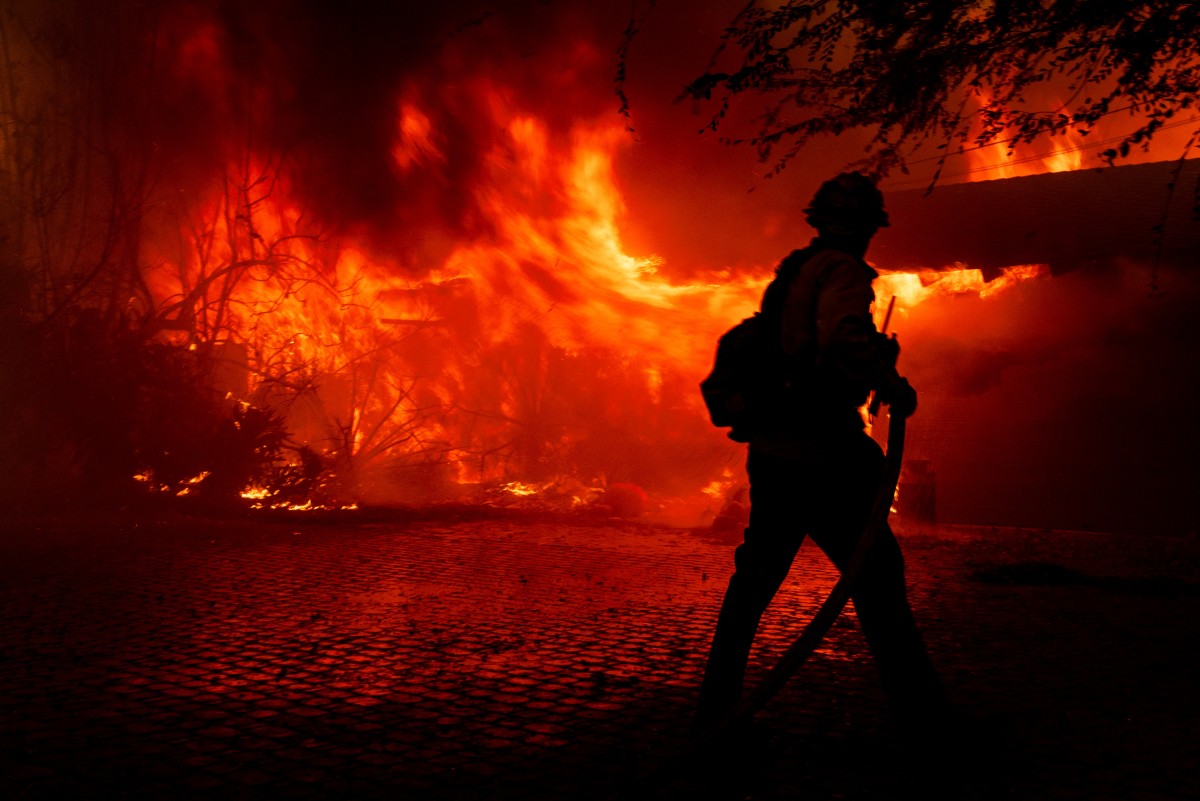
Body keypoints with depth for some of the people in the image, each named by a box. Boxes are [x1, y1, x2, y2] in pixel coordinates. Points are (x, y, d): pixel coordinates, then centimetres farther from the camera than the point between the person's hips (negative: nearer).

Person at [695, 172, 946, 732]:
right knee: (877, 577, 3)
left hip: (770, 451, 8)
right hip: (818, 456, -8)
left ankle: (716, 707, 19)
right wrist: (894, 388, -15)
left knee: (754, 580, 14)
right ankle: (918, 707, 11)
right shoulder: (841, 270, -8)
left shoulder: (790, 273, 18)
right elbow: (844, 343, -28)